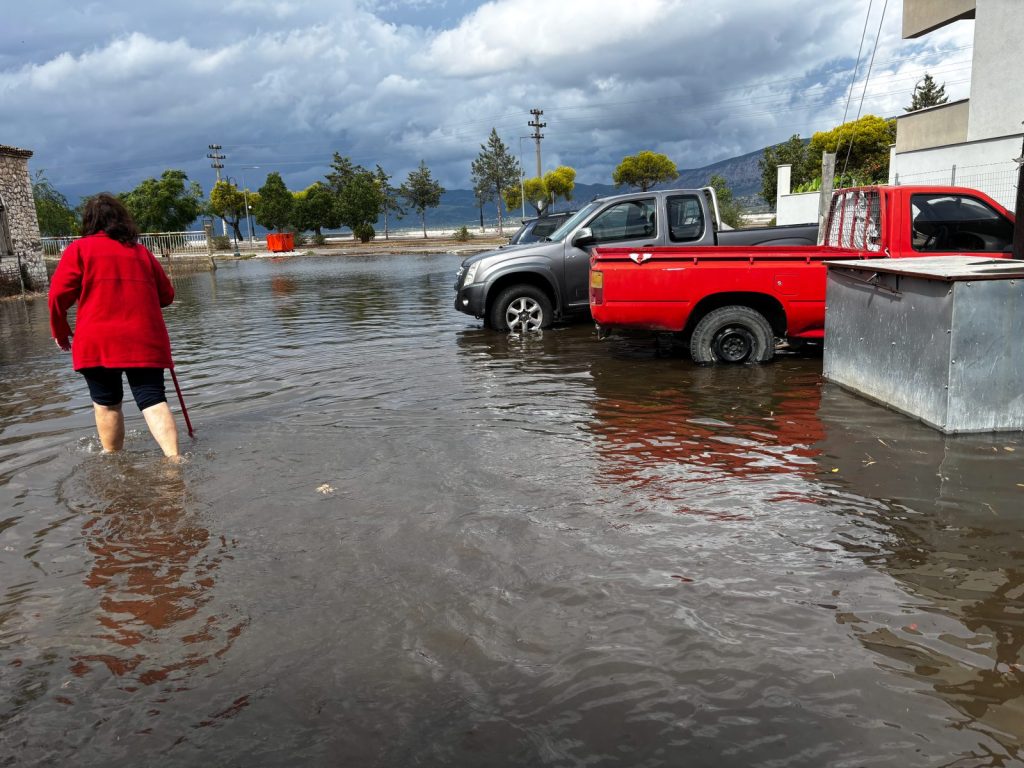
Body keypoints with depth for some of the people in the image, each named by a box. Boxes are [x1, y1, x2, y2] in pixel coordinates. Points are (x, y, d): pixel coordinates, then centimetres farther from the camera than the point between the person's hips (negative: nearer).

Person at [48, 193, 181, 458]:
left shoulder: (79, 248, 5)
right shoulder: (142, 251, 15)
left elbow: (59, 293, -1)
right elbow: (166, 295, 17)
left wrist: (60, 331, 12)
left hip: (98, 342, -2)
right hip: (145, 340, 2)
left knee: (106, 403, 12)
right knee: (153, 400, -2)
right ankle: (174, 458, -16)